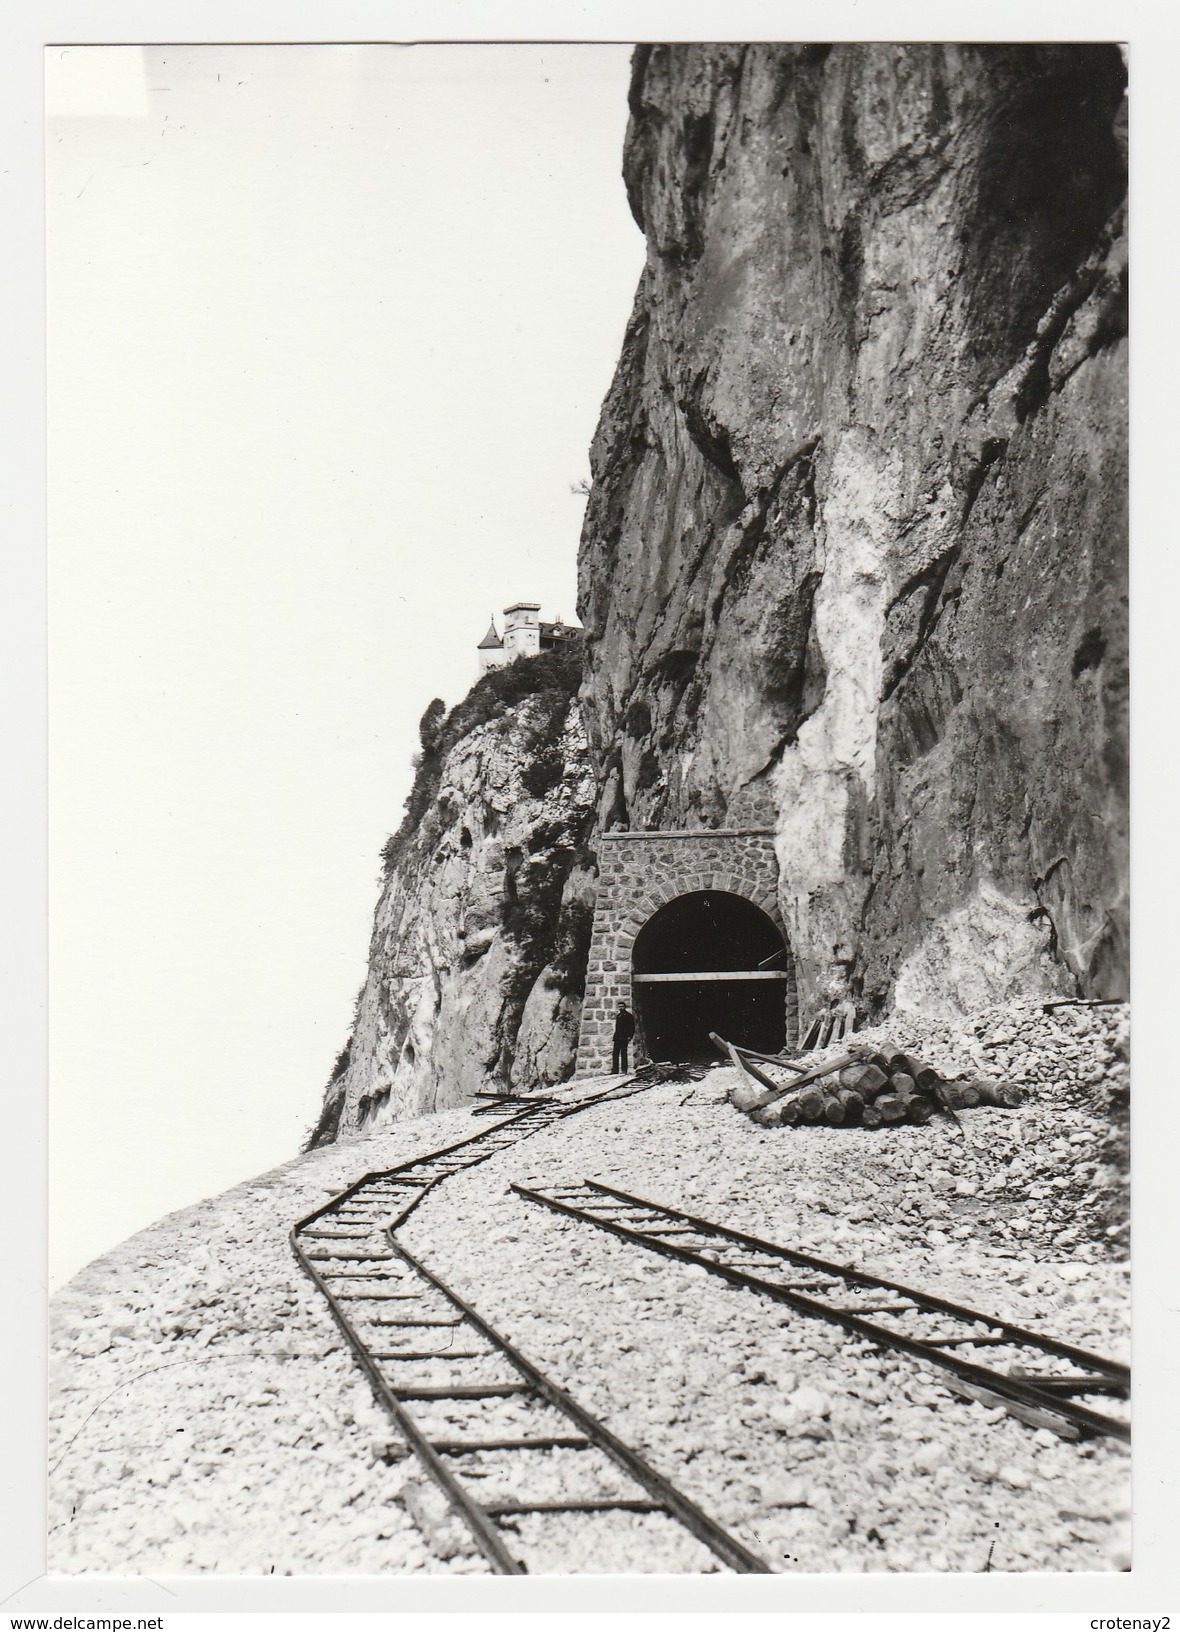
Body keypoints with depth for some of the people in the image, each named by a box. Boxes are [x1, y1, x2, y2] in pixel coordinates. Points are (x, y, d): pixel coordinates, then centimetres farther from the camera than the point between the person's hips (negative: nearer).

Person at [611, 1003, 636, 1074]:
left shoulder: (629, 1016, 0)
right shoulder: (618, 1016, 19)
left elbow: (632, 1027, -4)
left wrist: (630, 1036, -13)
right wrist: (615, 1036, 13)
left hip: (625, 1038, -6)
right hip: (617, 1038, 6)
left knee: (623, 1053, -6)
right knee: (615, 1054, 2)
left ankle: (624, 1070, -4)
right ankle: (615, 1070, 3)